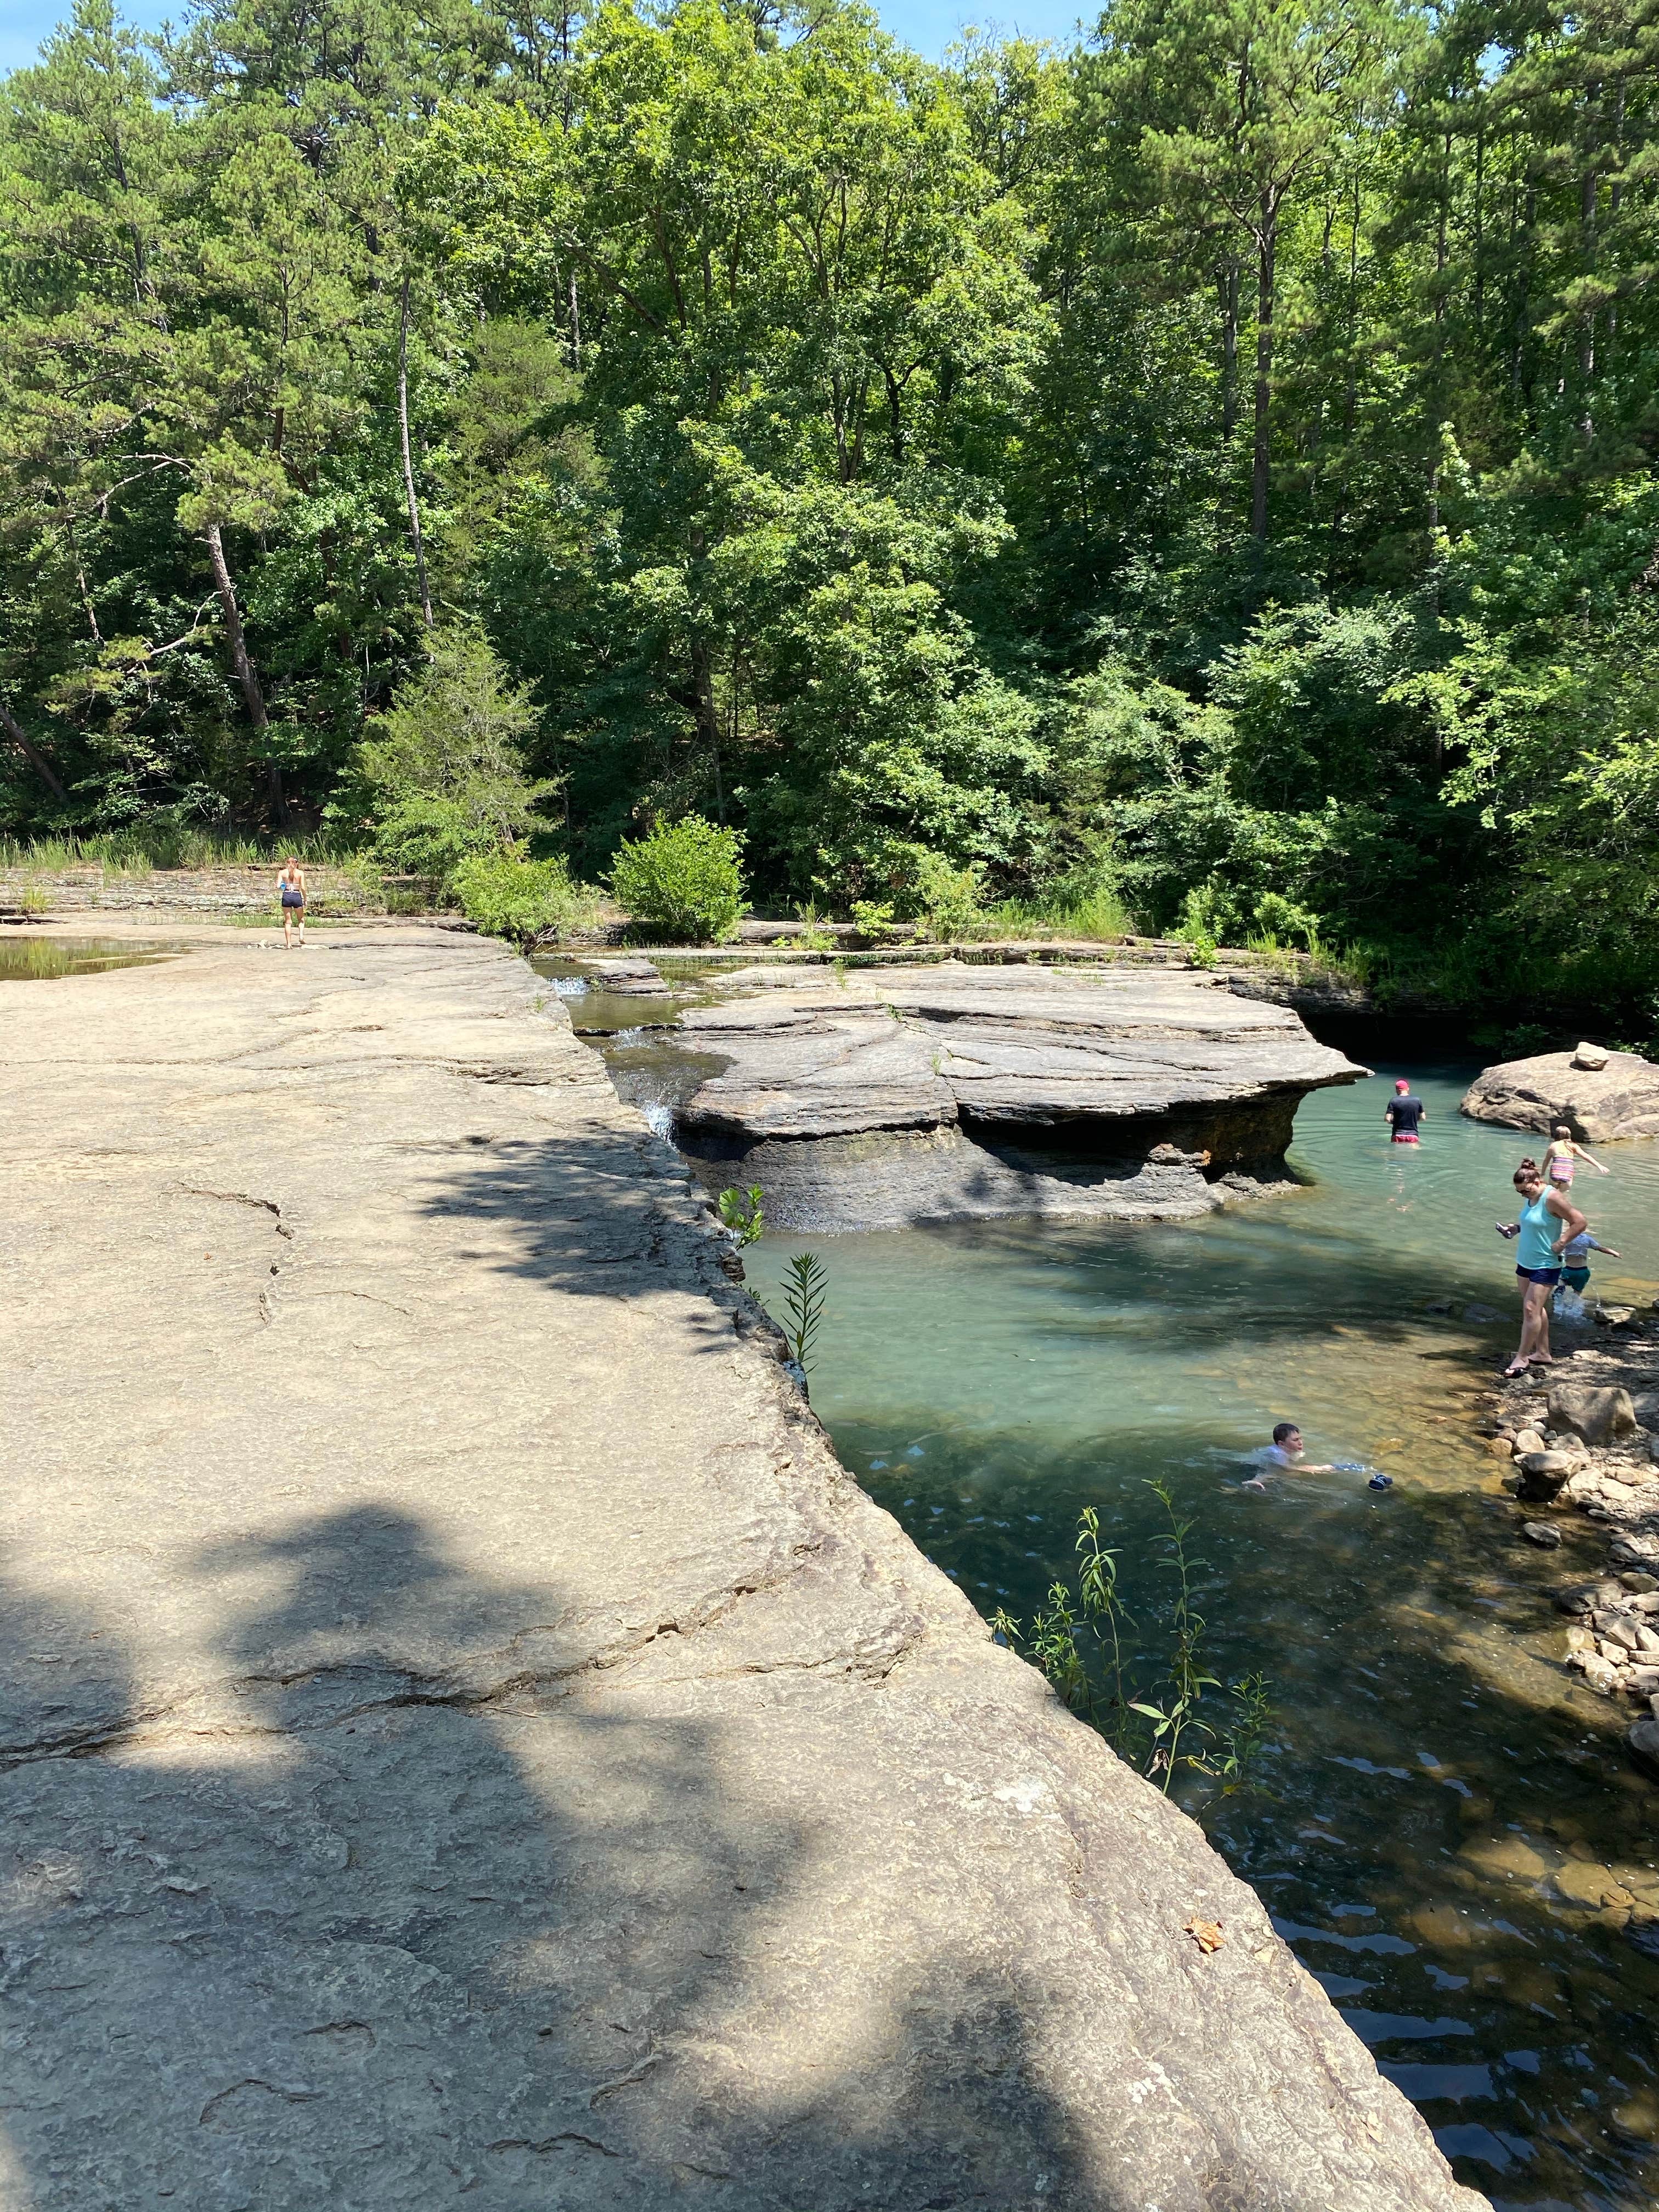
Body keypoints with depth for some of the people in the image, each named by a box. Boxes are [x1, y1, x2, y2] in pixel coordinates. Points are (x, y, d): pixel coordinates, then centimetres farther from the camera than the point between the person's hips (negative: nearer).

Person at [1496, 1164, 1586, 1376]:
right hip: (1525, 1262, 9)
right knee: (1536, 1308, 15)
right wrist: (1516, 1228, 5)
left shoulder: (1552, 1198, -20)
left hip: (1546, 1265, -9)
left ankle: (1521, 1358, -2)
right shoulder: (1529, 1198, 5)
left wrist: (1560, 1243, -20)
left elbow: (1580, 1222, -20)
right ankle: (1543, 1353, 25)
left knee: (1531, 1309, -8)